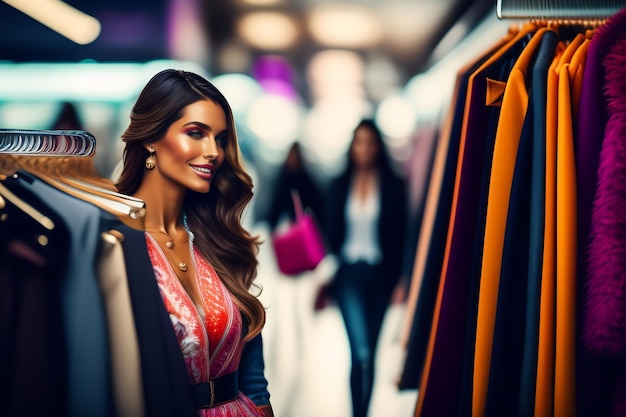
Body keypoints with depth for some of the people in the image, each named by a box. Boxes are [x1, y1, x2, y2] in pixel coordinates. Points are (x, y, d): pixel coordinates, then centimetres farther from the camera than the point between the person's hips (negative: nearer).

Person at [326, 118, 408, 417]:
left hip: (380, 274, 0)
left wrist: (400, 280, -6)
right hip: (349, 273, 0)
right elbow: (332, 232, 7)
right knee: (361, 353, -13)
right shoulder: (340, 185, 5)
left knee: (370, 352, 10)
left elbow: (401, 235, -1)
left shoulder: (394, 185, 0)